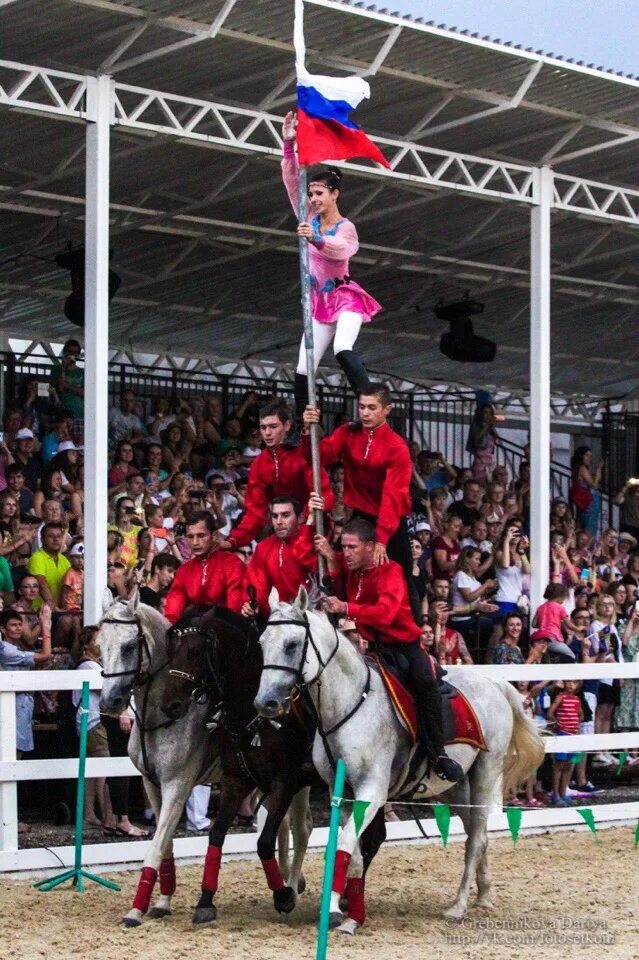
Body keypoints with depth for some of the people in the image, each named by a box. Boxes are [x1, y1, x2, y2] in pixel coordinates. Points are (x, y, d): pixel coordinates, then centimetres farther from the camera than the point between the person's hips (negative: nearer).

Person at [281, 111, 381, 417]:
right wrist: (289, 145, -13)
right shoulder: (309, 219, 6)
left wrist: (316, 240, -52)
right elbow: (292, 182, -1)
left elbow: (342, 249, -33)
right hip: (320, 302, 7)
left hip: (345, 298, -7)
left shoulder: (346, 227, -10)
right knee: (303, 368, 2)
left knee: (343, 351, -32)